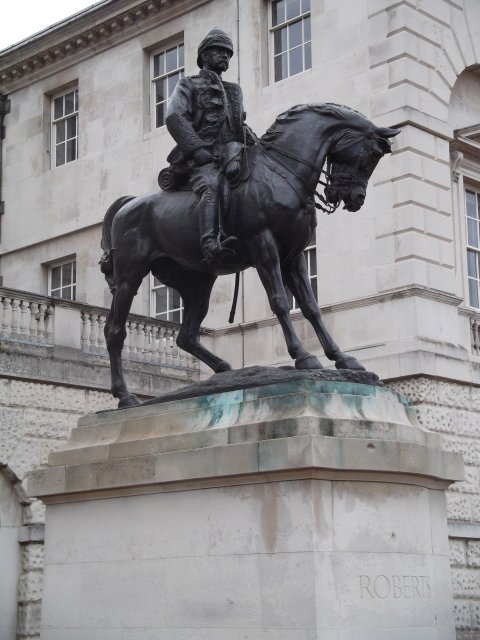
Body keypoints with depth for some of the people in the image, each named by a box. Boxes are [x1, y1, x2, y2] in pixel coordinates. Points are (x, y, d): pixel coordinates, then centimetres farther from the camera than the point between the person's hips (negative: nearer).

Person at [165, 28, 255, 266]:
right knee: (211, 187, -36)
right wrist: (198, 150, -15)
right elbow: (174, 118, -1)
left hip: (233, 154, 6)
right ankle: (210, 245, -56)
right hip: (203, 159, -6)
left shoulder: (234, 91, 35)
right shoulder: (188, 86, 16)